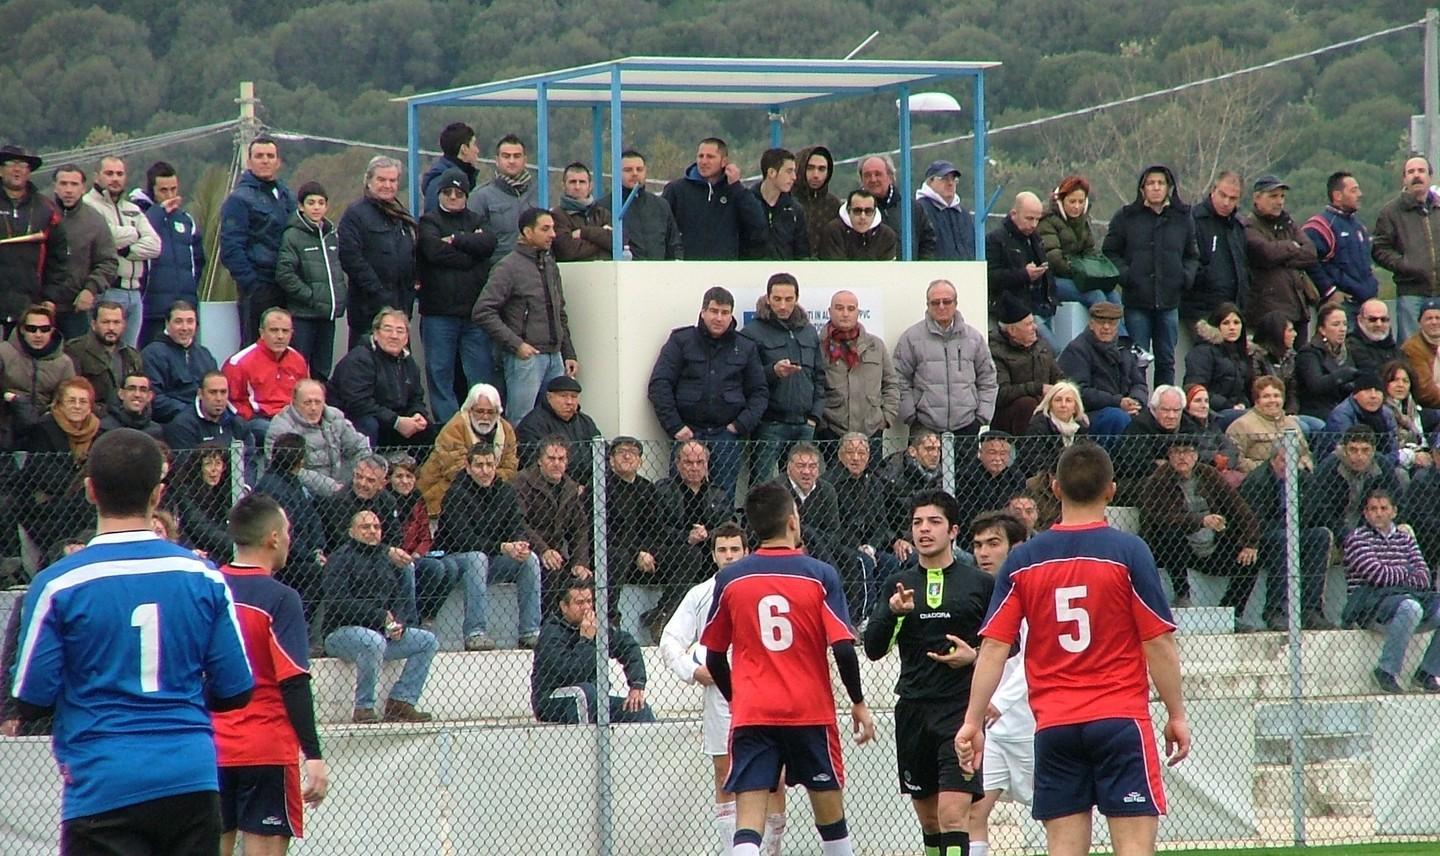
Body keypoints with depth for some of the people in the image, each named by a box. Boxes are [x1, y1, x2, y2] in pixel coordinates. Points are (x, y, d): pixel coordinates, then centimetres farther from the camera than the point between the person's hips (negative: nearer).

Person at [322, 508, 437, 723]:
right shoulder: (341, 559, -6)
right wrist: (380, 617, -20)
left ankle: (400, 703, -9)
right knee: (374, 641, -38)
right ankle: (363, 709, -28)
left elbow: (399, 599, 16)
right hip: (342, 631, -8)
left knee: (427, 641, -3)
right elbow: (339, 603, -17)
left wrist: (398, 623, -7)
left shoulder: (386, 560, 19)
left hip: (384, 631, 8)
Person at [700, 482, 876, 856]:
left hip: (750, 714, 0)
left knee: (748, 822, -8)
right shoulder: (819, 575, -5)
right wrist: (859, 703, 4)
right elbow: (843, 647, -9)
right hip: (811, 713, 0)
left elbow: (714, 658, 9)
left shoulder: (730, 579, 2)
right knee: (830, 812, 17)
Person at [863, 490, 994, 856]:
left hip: (961, 708, -4)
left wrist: (975, 656, -11)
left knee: (953, 814, -16)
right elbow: (874, 650, 2)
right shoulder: (898, 585, 9)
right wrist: (891, 612, -15)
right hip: (913, 711, 4)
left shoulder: (981, 584, 2)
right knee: (929, 818, 11)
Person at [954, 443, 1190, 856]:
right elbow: (1158, 643, -5)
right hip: (1120, 720, -3)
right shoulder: (1128, 552, -5)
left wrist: (973, 722, 7)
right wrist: (1177, 715, 4)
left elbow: (993, 648, 2)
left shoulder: (1023, 559, 4)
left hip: (1053, 725, 3)